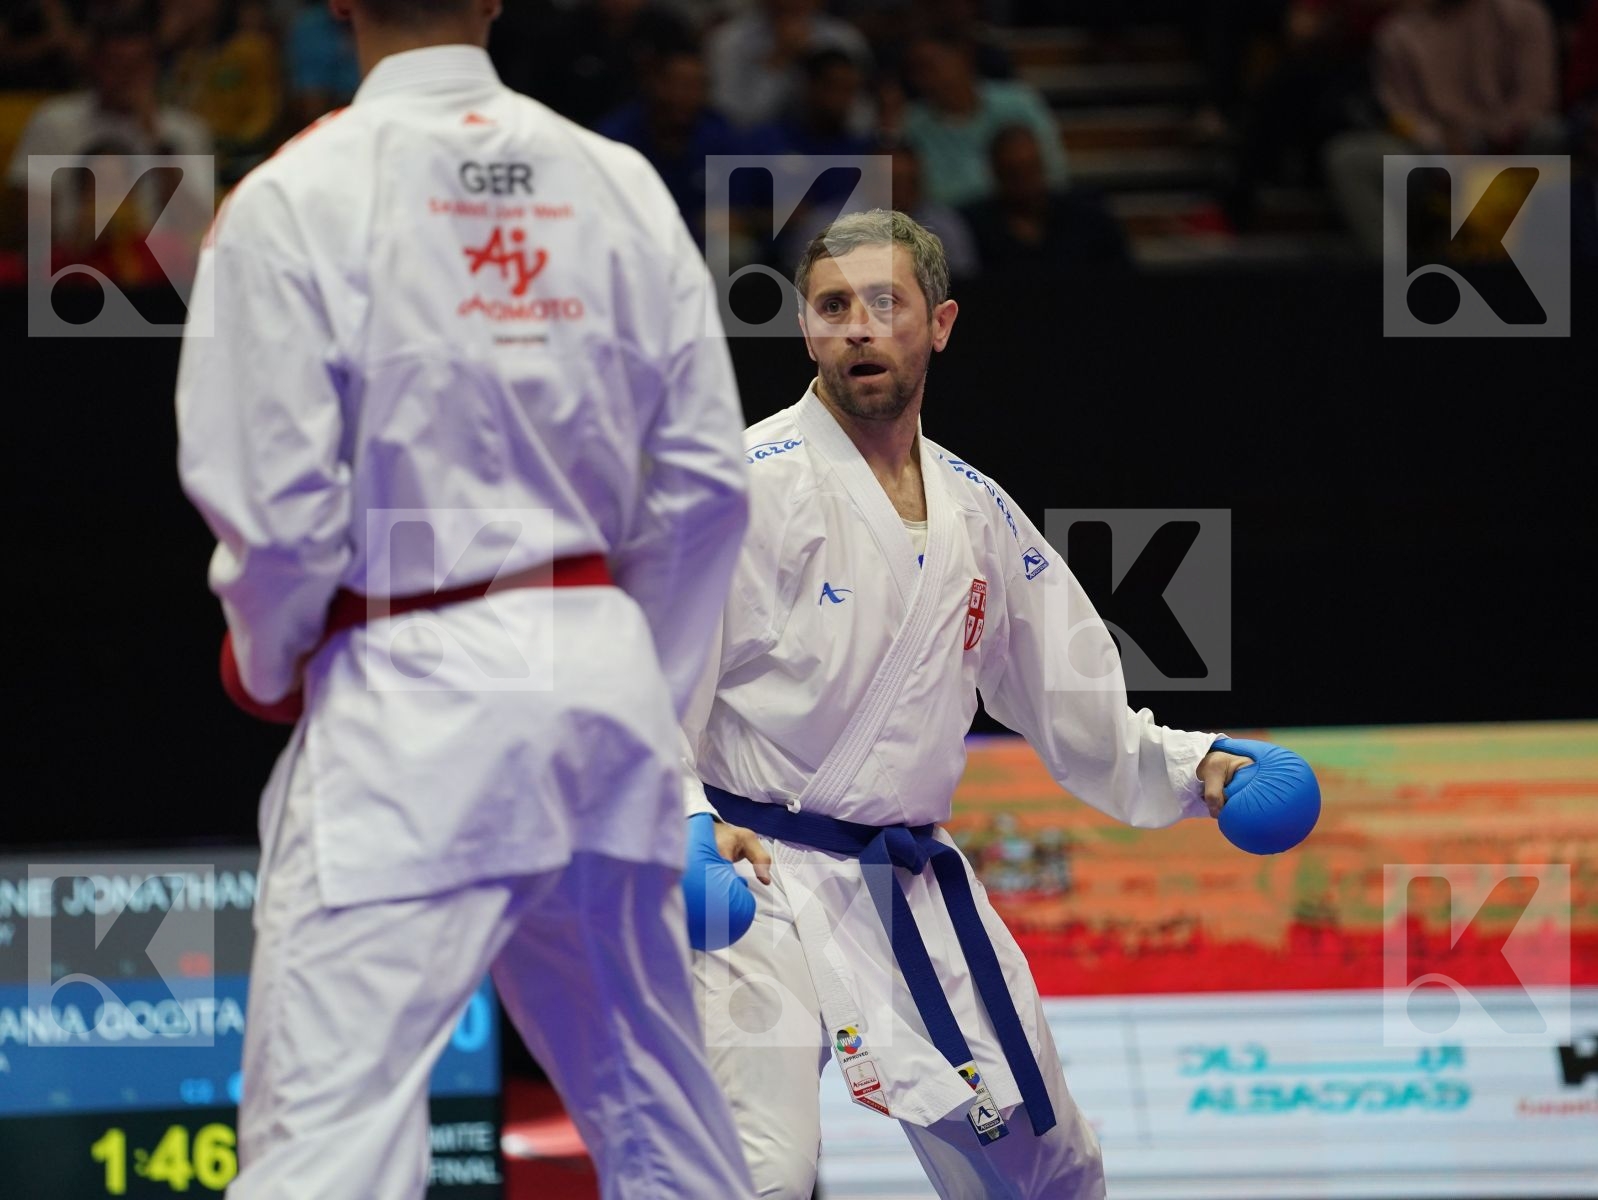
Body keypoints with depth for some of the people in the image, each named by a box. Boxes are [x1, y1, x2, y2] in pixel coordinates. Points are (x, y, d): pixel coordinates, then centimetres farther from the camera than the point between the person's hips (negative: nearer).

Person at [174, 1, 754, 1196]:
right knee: (656, 1096, 19)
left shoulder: (298, 200, -9)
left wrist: (270, 666, 11)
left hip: (410, 702, -5)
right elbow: (704, 475, 6)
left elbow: (277, 504, -10)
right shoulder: (622, 187, 5)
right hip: (601, 660, 5)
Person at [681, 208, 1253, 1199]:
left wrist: (1194, 770, 6)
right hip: (756, 873, -7)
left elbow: (1074, 709, 21)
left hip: (914, 889, 7)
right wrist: (689, 827, -30)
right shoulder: (758, 484, -9)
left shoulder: (980, 517, 11)